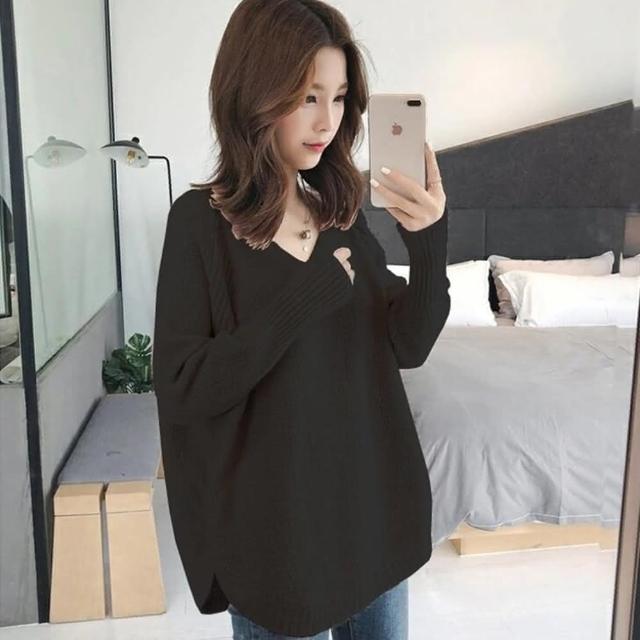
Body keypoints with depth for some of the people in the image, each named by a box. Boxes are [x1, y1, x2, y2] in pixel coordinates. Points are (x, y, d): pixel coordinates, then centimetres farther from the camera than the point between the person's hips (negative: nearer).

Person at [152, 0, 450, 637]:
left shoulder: (340, 209, 1)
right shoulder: (201, 219, -13)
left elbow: (408, 346, -4)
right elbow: (183, 391, -19)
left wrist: (430, 242, -20)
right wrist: (309, 293, -23)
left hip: (373, 502, 5)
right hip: (275, 521, -5)